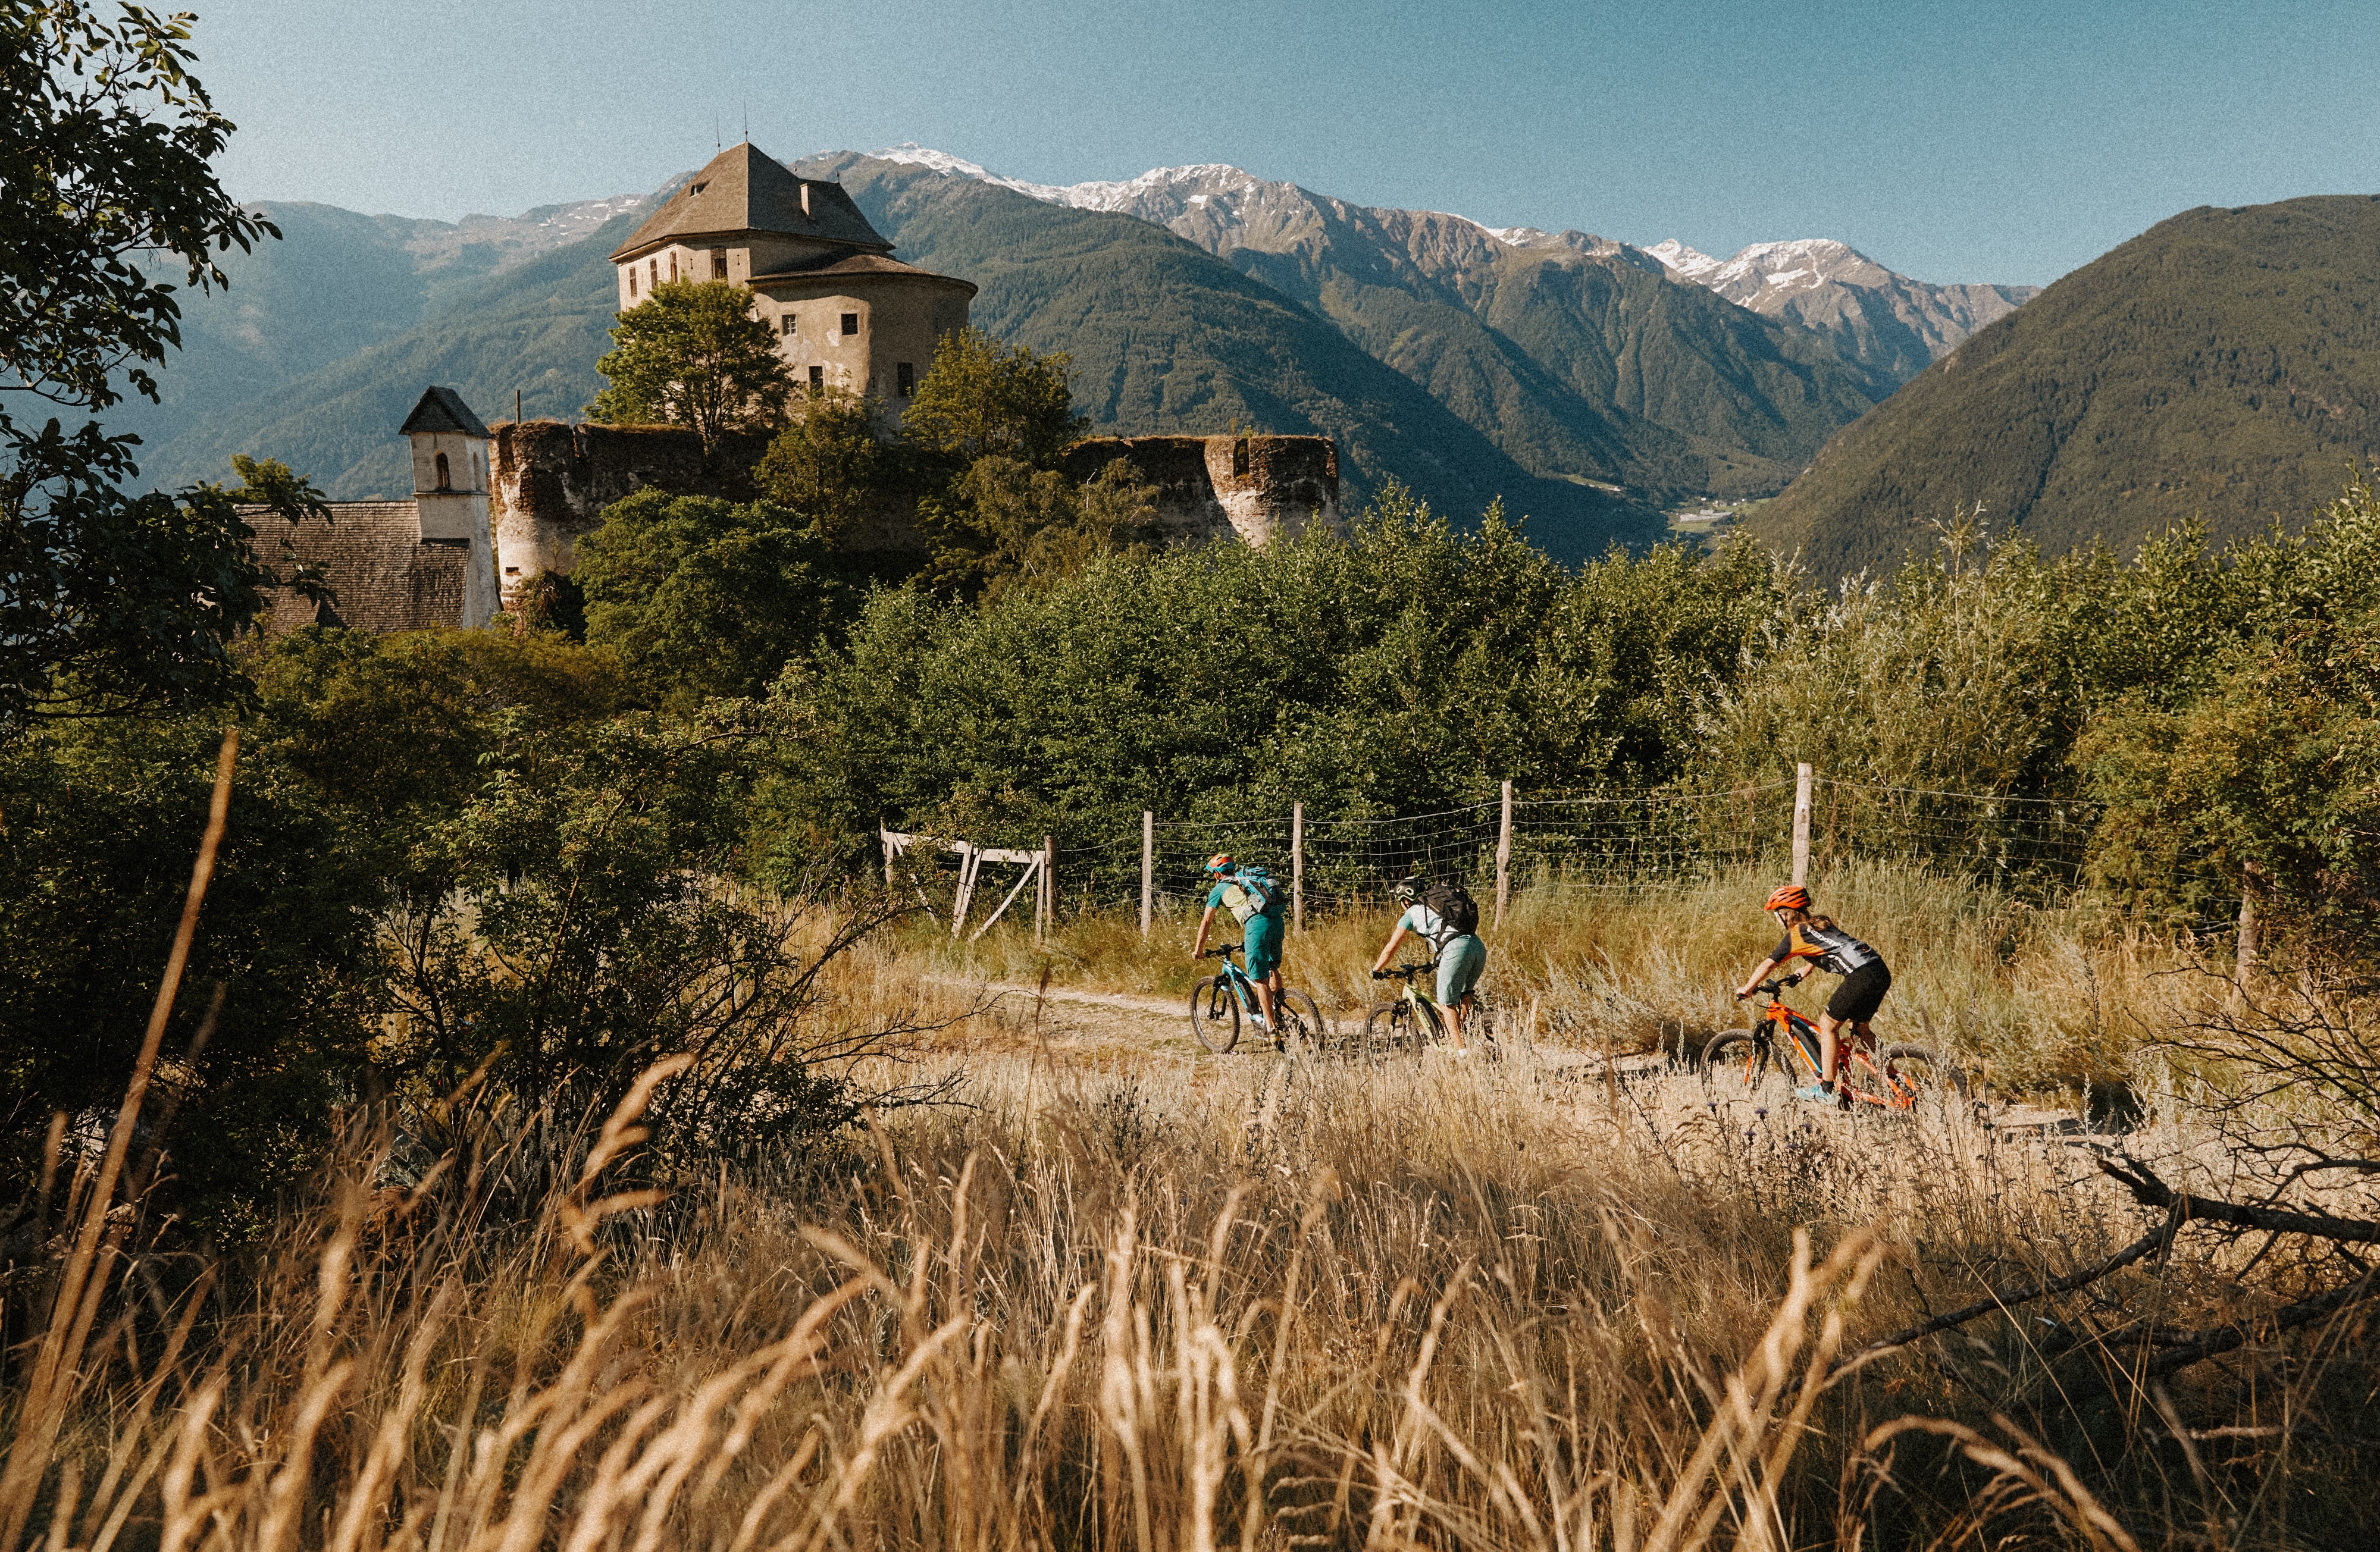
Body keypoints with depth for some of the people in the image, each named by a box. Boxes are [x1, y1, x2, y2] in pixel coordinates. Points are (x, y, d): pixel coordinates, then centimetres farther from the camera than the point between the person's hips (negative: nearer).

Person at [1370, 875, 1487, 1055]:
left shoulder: (1411, 914, 12)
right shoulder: (1437, 902, 31)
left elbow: (1390, 949, 12)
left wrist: (1376, 971, 26)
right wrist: (1435, 963, 57)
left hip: (1456, 949, -7)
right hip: (1479, 946, 7)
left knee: (1447, 1003, 6)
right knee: (1464, 995, 25)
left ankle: (1462, 1050, 4)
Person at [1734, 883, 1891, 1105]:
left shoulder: (1796, 935, 0)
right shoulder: (1820, 923, 23)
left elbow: (1768, 964, 4)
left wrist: (1746, 988, 17)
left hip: (1862, 977, -9)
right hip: (1881, 971, 9)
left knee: (1827, 1024, 2)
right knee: (1860, 1028, 23)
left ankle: (1826, 1091, 2)